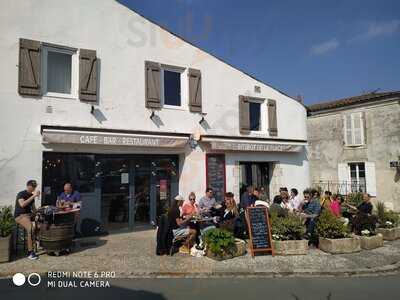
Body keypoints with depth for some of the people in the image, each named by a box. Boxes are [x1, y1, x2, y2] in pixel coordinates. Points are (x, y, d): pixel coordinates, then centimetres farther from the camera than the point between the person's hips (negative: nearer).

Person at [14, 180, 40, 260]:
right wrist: (33, 196, -28)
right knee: (31, 228, -32)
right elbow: (22, 204, -27)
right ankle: (30, 252, -28)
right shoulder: (21, 194, -8)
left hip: (29, 215, 7)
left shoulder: (31, 195, 13)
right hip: (20, 216, -7)